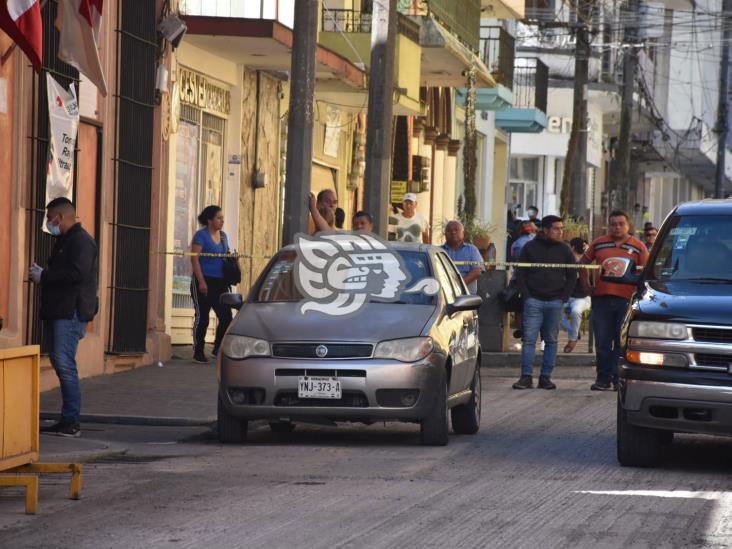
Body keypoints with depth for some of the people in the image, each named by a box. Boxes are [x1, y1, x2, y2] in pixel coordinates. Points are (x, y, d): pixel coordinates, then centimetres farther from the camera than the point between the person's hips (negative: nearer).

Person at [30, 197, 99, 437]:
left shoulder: (81, 241, -11)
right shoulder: (63, 240, 21)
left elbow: (77, 273, -23)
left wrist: (44, 276, -17)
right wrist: (41, 275, 8)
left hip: (71, 312, -10)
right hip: (57, 311, 10)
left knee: (65, 365, -13)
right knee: (61, 365, 9)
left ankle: (72, 422, -13)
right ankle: (67, 420, 12)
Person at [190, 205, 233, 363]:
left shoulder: (223, 236, 14)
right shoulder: (201, 235, -8)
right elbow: (195, 258, -14)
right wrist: (201, 281, -19)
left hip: (220, 283, 6)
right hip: (204, 282, -6)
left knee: (226, 316, -1)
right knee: (202, 318, 0)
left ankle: (218, 349, 11)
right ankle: (198, 352, 8)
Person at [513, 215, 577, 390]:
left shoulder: (564, 250, 9)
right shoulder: (531, 248, 4)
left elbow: (572, 276, 12)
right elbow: (521, 274, 6)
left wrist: (564, 297, 2)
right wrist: (526, 295, -5)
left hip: (555, 302, 2)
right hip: (533, 301, -2)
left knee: (551, 341, 3)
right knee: (529, 339, -7)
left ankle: (545, 377, 6)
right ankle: (526, 377, -8)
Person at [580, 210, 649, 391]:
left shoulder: (638, 247, 4)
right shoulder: (598, 244, 10)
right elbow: (583, 263, 21)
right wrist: (586, 286, 12)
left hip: (626, 299, -2)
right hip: (601, 299, 2)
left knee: (622, 342, -2)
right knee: (602, 341, 3)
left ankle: (619, 379, 3)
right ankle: (603, 378, 9)